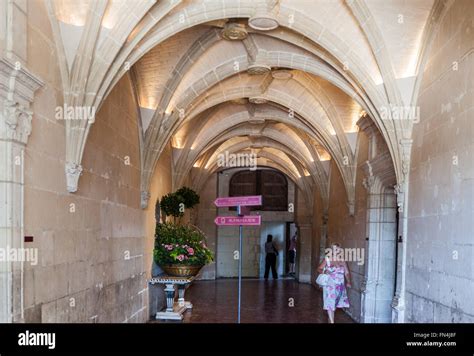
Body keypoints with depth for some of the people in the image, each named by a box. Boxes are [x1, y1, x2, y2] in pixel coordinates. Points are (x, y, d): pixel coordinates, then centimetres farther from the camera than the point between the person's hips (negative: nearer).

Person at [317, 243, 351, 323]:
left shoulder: (342, 260, 3)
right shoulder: (327, 259, -6)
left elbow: (347, 272, 5)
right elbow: (319, 269, -2)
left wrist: (348, 282, -10)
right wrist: (324, 271, -23)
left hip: (340, 286, 4)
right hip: (330, 285, -4)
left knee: (335, 303, 15)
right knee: (330, 303, -6)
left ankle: (330, 318, 35)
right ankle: (331, 321, -1)